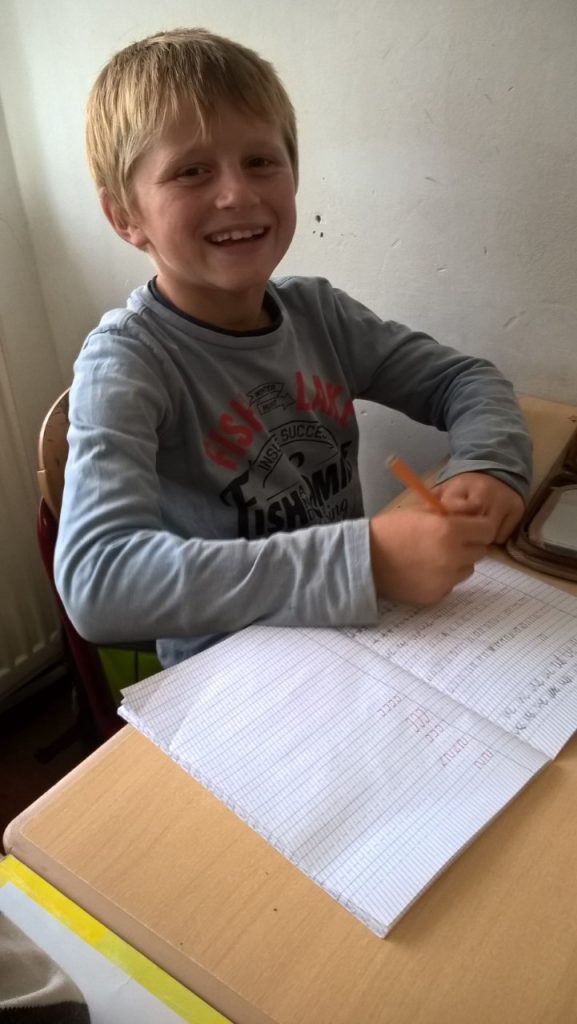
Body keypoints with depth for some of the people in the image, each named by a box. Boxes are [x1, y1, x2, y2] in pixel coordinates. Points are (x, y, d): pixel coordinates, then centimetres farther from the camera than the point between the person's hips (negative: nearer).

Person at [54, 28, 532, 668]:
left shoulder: (319, 313, -2)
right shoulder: (125, 362, -18)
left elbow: (465, 378, 6)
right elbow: (94, 579, -31)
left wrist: (486, 466, -17)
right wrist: (364, 561, -36)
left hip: (363, 631, 6)